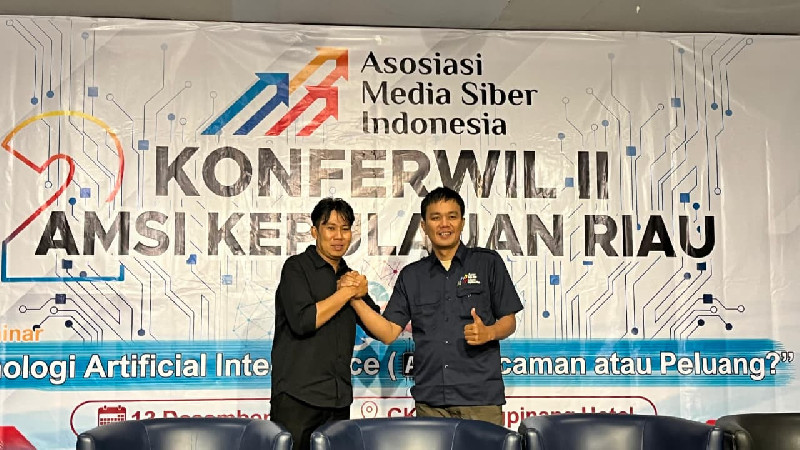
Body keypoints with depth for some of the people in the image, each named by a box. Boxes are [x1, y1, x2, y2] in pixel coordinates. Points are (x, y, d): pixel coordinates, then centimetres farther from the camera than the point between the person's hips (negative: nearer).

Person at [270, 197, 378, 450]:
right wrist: (347, 292, -9)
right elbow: (302, 321, -17)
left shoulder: (349, 276, 17)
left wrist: (360, 296, -1)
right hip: (297, 397, -6)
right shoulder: (297, 268, -2)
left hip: (339, 399, 6)